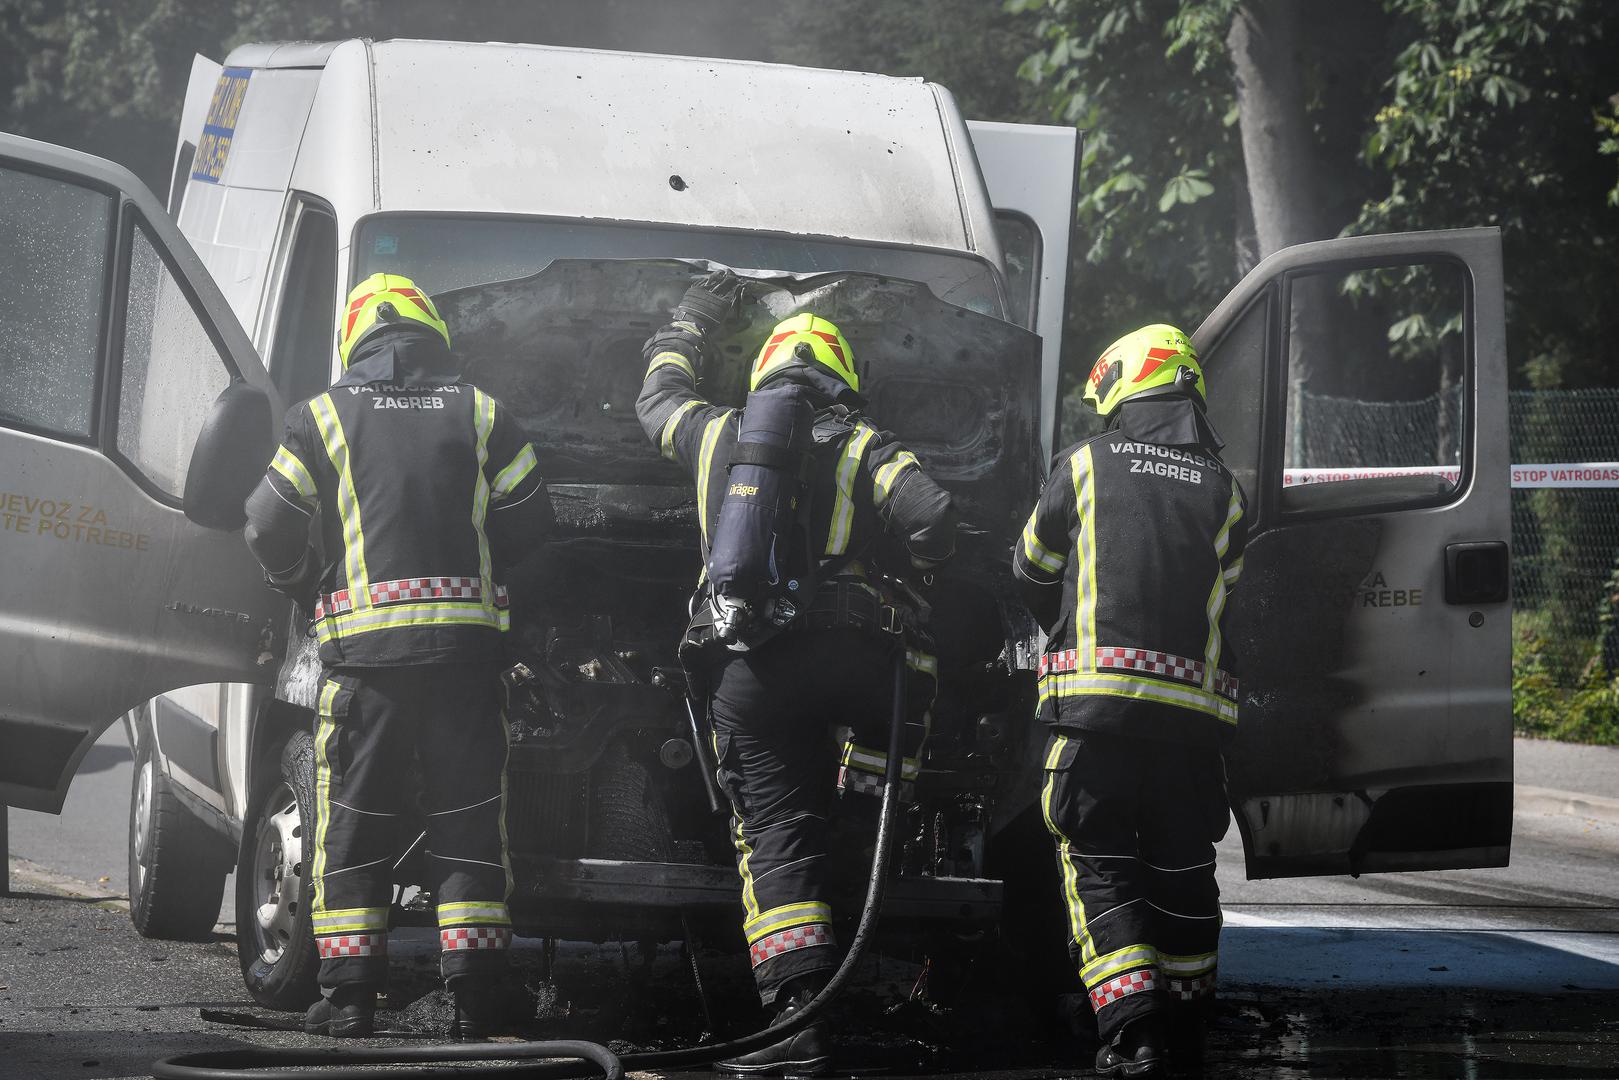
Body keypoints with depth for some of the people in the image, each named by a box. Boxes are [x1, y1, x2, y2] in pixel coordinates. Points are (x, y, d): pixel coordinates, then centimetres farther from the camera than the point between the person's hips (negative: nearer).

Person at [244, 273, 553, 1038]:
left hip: (365, 641, -1)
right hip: (465, 641, 1)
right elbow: (529, 522, 8)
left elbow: (271, 529, 2)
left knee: (352, 818, 5)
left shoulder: (324, 418, 3)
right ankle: (474, 996, 1)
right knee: (468, 816, 5)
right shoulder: (481, 414, 8)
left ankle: (349, 994, 2)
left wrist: (308, 592, 20)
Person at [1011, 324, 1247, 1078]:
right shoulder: (1223, 491, 11)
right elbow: (1227, 598, 17)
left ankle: (1131, 1016, -17)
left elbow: (1032, 572, 15)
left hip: (1097, 698, -3)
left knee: (1096, 857, -2)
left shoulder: (1084, 466, 4)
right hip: (1194, 704, 3)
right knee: (1181, 853, 17)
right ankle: (1192, 994, 28)